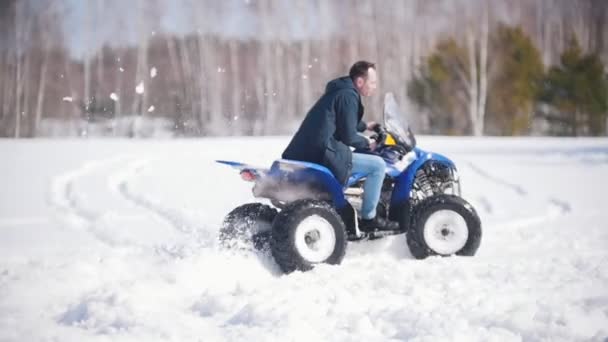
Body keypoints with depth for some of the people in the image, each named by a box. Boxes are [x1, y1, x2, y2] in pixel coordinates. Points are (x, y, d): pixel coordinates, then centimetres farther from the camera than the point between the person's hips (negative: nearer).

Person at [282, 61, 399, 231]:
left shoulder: (337, 91, 20)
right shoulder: (348, 96, -10)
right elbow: (348, 136, -13)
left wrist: (365, 126, 40)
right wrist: (366, 143, 4)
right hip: (322, 154, -11)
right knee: (377, 164, -7)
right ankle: (368, 218, -2)